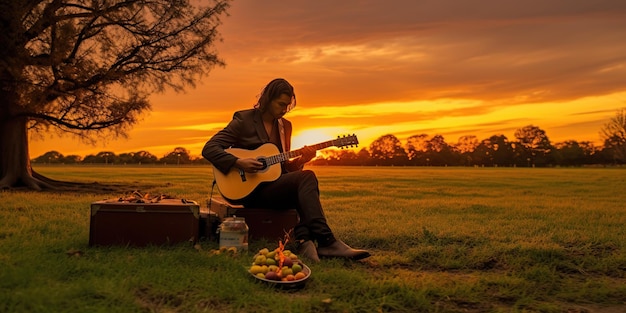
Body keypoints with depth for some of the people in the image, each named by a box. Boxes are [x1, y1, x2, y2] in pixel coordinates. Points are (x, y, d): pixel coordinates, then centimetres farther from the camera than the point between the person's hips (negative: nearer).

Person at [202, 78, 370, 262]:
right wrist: (238, 162, -24)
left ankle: (303, 240, -36)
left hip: (275, 186, 6)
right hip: (248, 188, -6)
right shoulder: (244, 120, -4)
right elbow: (209, 149, -9)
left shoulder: (285, 126, 14)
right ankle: (326, 241, -34)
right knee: (307, 177, -28)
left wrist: (301, 160, -4)